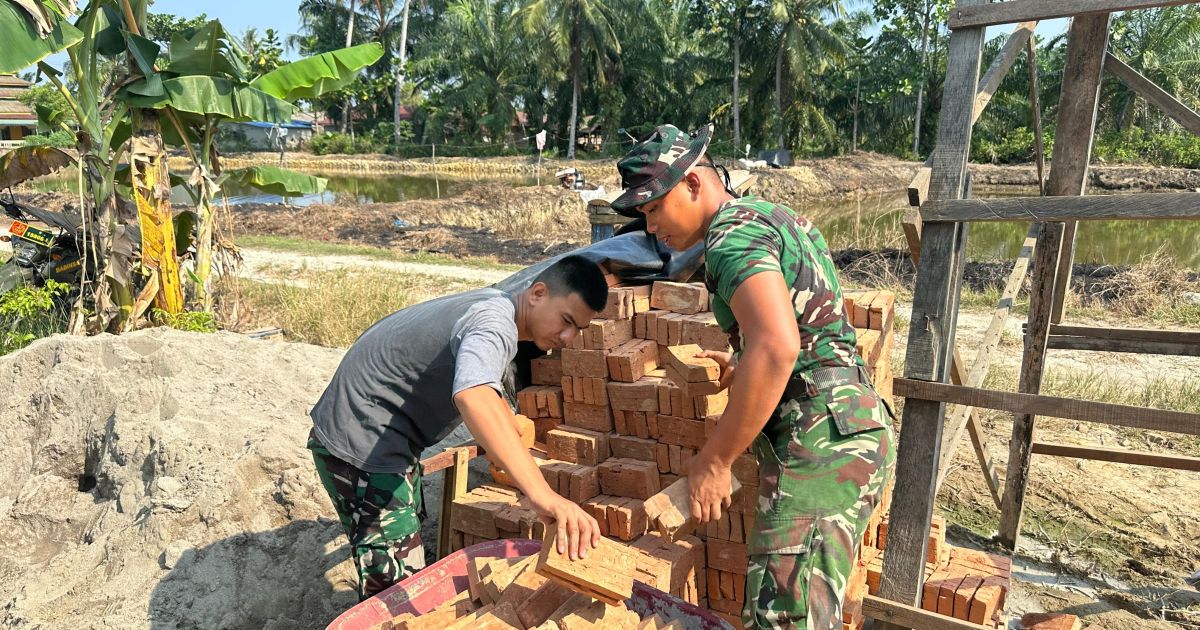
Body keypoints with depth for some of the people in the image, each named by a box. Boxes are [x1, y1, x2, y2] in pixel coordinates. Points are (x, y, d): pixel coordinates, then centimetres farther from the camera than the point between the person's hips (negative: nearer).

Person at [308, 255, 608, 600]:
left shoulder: (495, 302, 4)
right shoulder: (495, 324, -29)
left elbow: (488, 383, 25)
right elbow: (474, 396, -52)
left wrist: (515, 437, 36)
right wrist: (543, 495, -62)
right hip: (361, 446, -10)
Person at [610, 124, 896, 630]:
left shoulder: (733, 233, -11)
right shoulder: (771, 217, 20)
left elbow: (776, 346, -29)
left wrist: (713, 461, -20)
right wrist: (743, 368, 27)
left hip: (818, 437, -10)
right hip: (849, 427, 10)